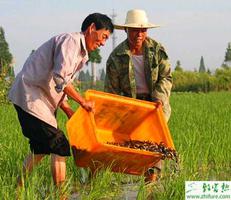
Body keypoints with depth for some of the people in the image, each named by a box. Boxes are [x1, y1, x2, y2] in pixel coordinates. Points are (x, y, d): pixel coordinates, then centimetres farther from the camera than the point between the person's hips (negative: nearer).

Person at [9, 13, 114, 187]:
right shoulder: (70, 40, -13)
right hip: (30, 97, -10)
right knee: (60, 147, -9)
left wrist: (70, 113, 9)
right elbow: (60, 78, -24)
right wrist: (83, 102, -15)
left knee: (41, 147, 19)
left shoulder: (81, 54, 19)